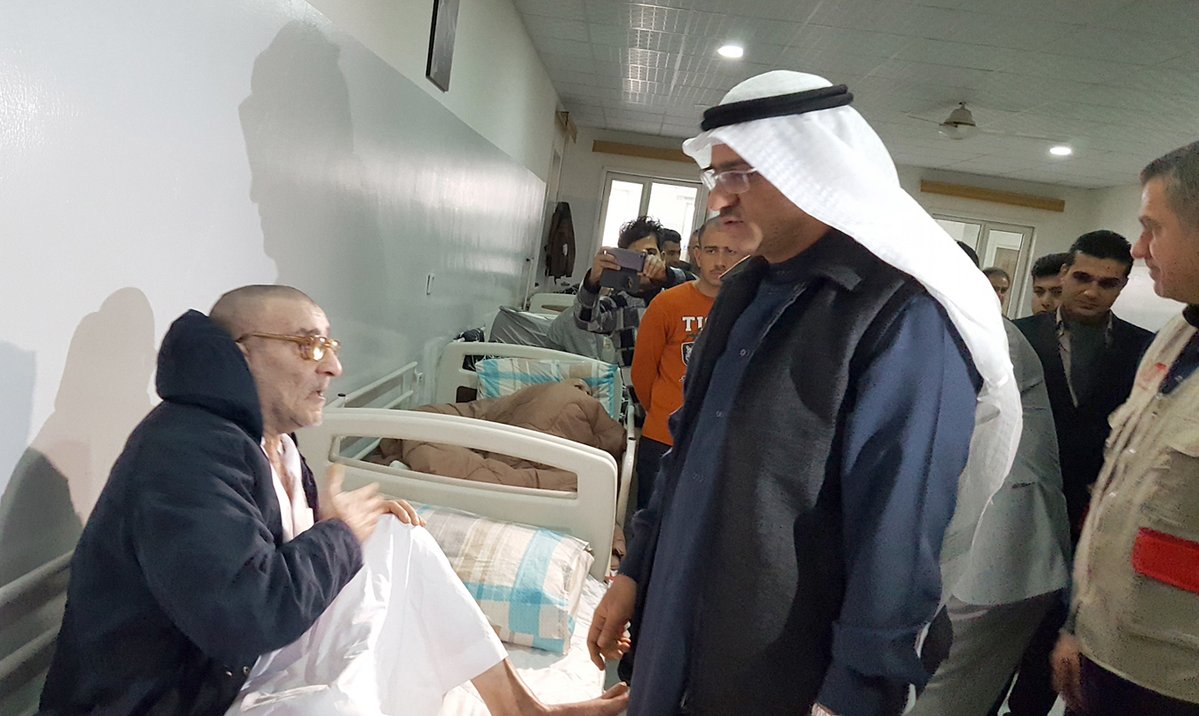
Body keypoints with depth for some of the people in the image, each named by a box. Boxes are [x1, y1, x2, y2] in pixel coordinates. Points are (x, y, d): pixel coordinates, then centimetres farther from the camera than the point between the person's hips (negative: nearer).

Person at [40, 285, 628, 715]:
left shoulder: (267, 439, 7)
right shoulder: (186, 453, -25)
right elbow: (247, 617, -36)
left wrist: (360, 514, -3)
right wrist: (339, 534, -18)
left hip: (245, 664, 10)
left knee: (404, 546, -1)